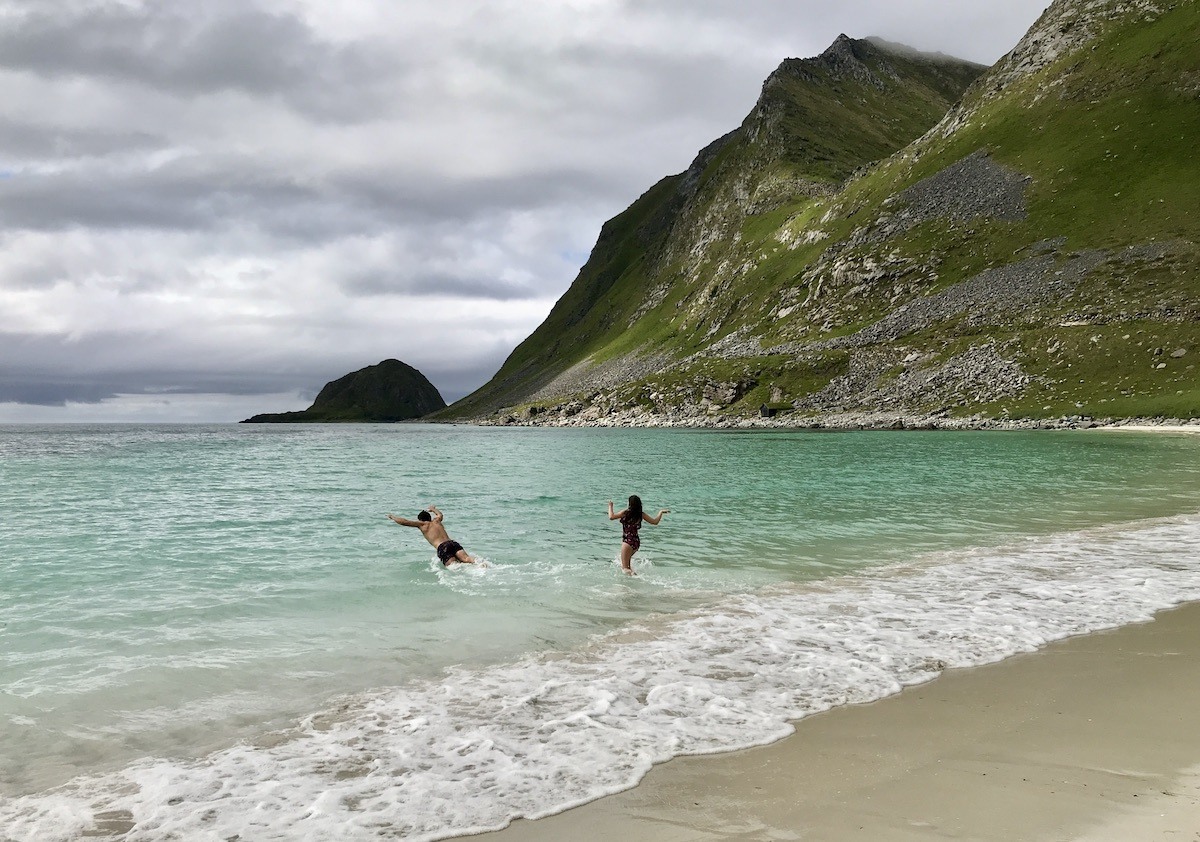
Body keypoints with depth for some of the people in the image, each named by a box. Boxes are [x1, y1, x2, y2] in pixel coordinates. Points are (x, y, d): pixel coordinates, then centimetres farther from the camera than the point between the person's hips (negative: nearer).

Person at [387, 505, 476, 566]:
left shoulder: (422, 524, 19)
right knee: (465, 558, -17)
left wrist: (393, 517, 39)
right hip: (452, 542, 5)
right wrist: (433, 509, 75)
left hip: (442, 548, -5)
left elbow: (404, 522, 20)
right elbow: (440, 515, 56)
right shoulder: (436, 521, 30)